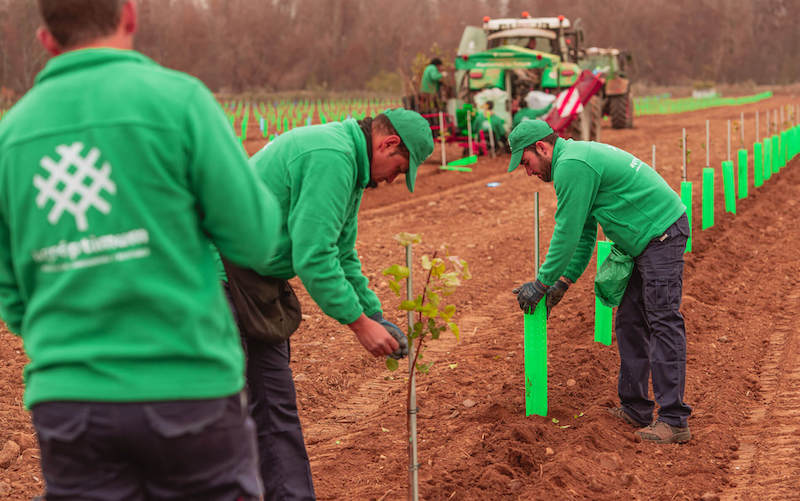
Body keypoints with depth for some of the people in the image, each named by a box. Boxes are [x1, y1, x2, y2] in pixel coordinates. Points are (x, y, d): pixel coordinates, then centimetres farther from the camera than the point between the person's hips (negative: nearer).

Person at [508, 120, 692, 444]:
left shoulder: (571, 166, -16)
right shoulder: (577, 157, 18)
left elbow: (567, 234, -15)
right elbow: (584, 232, 21)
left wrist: (542, 283, -5)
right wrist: (564, 281, 17)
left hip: (662, 233, -11)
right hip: (649, 240, 11)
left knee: (663, 323, -13)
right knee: (630, 322, 12)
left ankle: (674, 420, -15)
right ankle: (635, 409, 15)